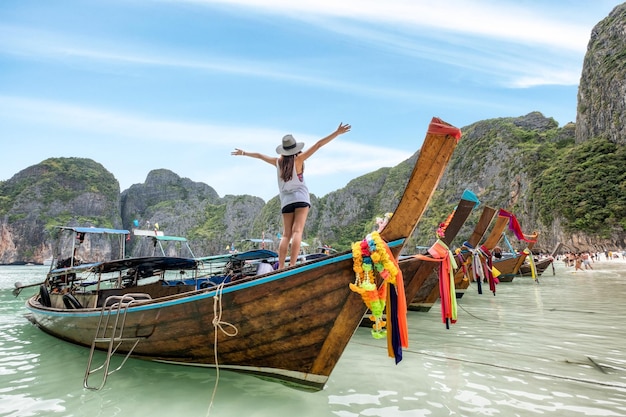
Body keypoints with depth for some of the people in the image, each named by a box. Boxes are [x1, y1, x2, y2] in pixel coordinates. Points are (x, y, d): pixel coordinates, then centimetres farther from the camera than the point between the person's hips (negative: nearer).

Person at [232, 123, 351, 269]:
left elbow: (259, 155, 24)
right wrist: (337, 132, -8)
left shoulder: (278, 161, 9)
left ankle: (280, 267, -5)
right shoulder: (299, 158, -1)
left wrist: (244, 153, 40)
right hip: (300, 198, -4)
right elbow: (318, 145, -5)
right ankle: (292, 265, -21)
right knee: (297, 232, -12)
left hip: (286, 201, 4)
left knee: (286, 234, 4)